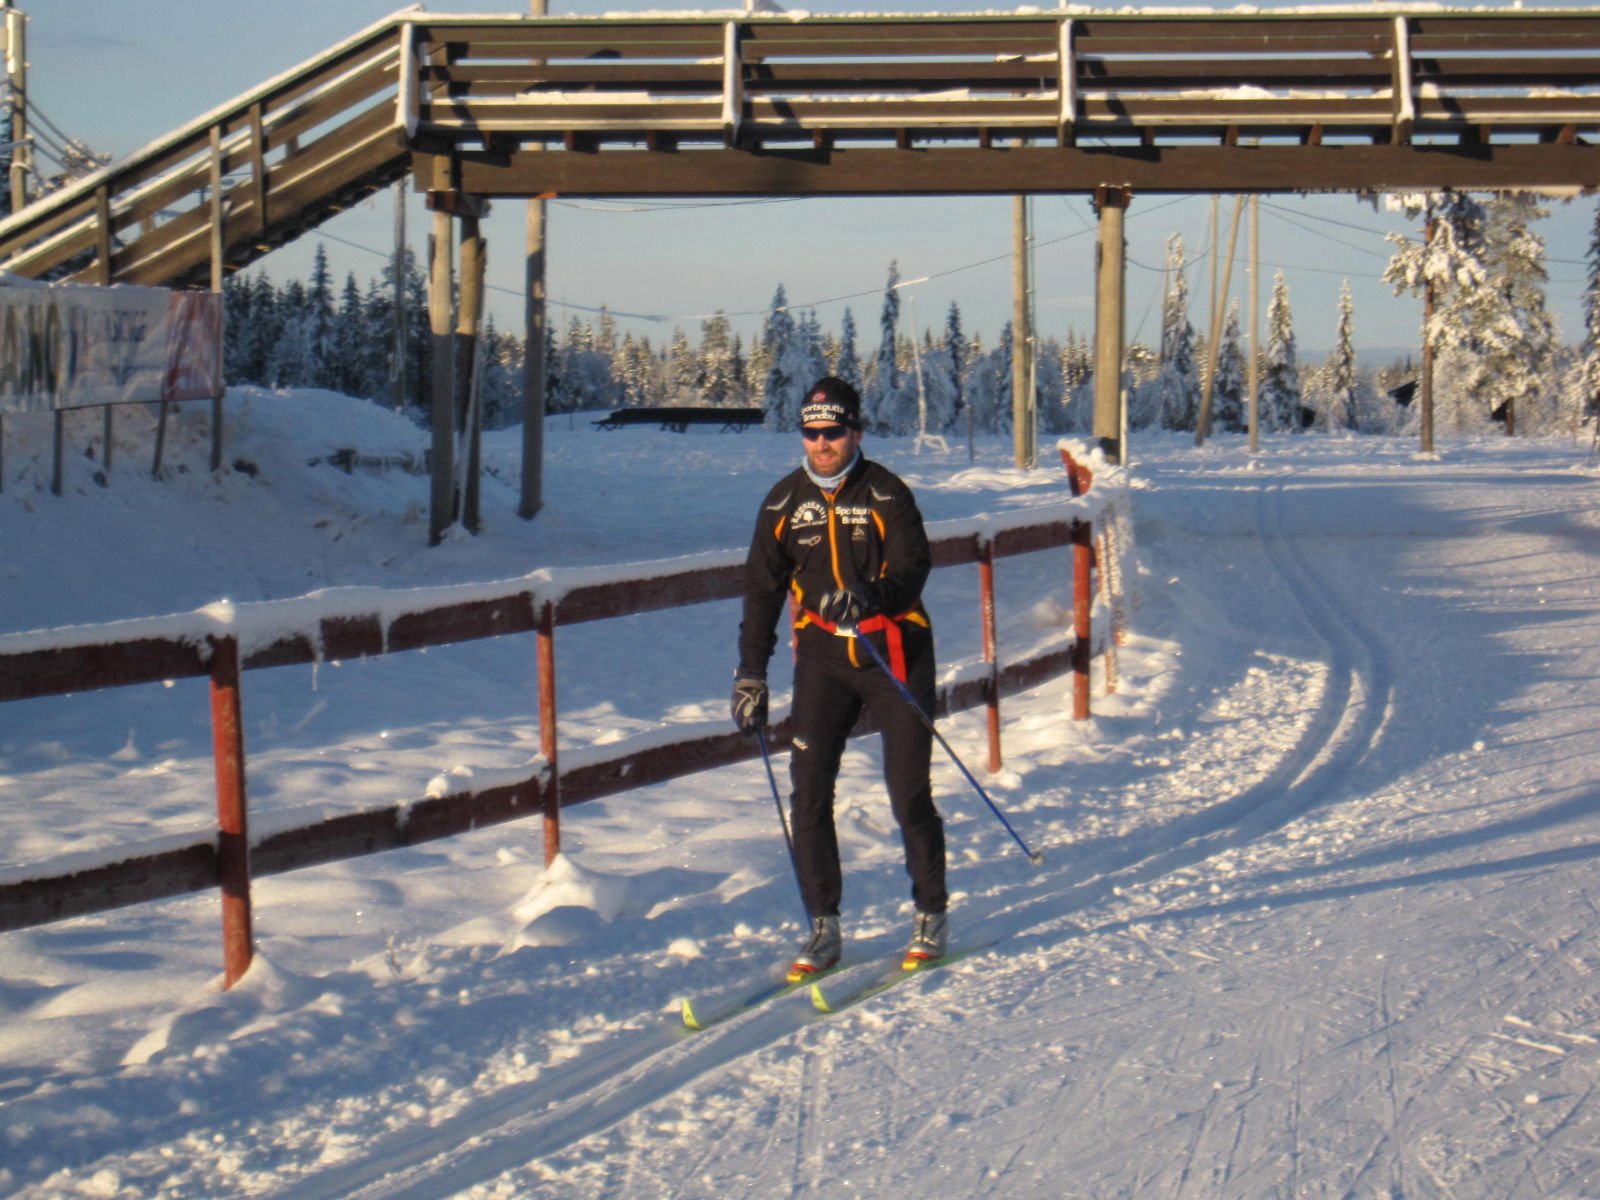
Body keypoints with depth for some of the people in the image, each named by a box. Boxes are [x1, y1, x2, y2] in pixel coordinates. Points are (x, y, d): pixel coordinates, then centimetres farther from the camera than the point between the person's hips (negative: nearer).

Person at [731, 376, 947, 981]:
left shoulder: (886, 493, -5)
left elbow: (912, 566, -16)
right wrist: (750, 674, 8)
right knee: (808, 792, -6)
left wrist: (871, 596, -37)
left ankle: (931, 917, 15)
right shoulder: (784, 503, 5)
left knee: (909, 794, -2)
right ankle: (823, 928, 3)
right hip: (822, 657, 3)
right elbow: (762, 590, 11)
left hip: (893, 652, -3)